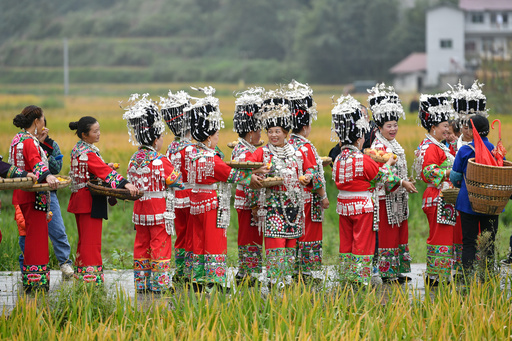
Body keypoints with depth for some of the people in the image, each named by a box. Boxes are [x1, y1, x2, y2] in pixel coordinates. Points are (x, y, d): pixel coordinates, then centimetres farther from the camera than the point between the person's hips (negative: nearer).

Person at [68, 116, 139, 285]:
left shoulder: (77, 149, 9)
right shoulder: (88, 153, -20)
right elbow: (105, 172, -31)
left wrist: (104, 167, 14)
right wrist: (125, 184, -40)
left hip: (79, 199, 10)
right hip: (90, 201, -10)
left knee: (84, 239, 17)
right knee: (92, 241, -7)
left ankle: (81, 274, 23)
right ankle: (92, 279, -7)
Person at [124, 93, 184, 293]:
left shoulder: (134, 160, 4)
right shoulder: (160, 162, -16)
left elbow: (132, 181, 11)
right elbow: (176, 180, -10)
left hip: (140, 210, 7)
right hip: (160, 212, -6)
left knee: (142, 245, 12)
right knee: (160, 245, 0)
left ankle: (141, 283, 14)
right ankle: (160, 283, 1)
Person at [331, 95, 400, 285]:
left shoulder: (339, 160, 2)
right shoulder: (364, 160, -16)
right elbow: (380, 177, -5)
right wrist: (388, 164, 13)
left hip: (344, 205, 6)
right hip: (362, 205, -6)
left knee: (346, 241, 12)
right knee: (362, 242, 0)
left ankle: (346, 276, 16)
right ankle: (361, 279, 0)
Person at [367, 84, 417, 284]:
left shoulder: (394, 145, 15)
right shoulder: (379, 147, -15)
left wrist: (406, 184, 15)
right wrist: (403, 183, -22)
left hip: (398, 198, 10)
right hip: (386, 198, -10)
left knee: (401, 234, 12)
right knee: (388, 235, -5)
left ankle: (398, 271, 18)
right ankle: (388, 273, 0)